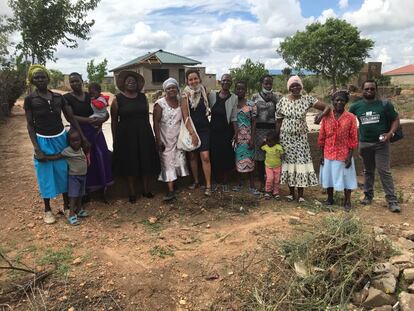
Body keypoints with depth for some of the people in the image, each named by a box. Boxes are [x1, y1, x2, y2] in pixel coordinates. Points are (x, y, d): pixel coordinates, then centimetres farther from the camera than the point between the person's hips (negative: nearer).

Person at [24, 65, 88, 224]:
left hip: (60, 139, 3)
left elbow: (71, 118, 3)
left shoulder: (58, 97, 0)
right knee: (45, 175, 7)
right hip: (43, 141, -3)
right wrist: (36, 149, -15)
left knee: (64, 172, 11)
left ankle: (67, 205, 28)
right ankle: (47, 209, 24)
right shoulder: (30, 99, -7)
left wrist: (83, 138, 0)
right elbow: (30, 125, -7)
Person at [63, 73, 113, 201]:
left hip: (95, 131, 3)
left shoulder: (90, 96, 8)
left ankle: (103, 190, 15)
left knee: (102, 158, 1)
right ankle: (85, 192, 17)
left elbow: (106, 113, 7)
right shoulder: (67, 98, -1)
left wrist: (102, 119, -16)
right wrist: (88, 120, -23)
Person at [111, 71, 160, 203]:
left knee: (146, 161, 7)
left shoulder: (142, 97, 6)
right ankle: (132, 192, 16)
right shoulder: (118, 99, -2)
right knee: (130, 164, 5)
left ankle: (146, 189, 21)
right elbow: (114, 121, 0)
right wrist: (115, 139, -4)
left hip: (144, 134, 3)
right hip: (126, 135, -3)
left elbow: (147, 116, 11)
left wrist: (149, 133, 10)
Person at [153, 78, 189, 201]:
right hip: (165, 139, -5)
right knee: (167, 162, -5)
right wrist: (158, 140, -15)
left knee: (179, 160, 9)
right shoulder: (160, 103, -10)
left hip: (178, 137, 5)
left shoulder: (180, 102, 5)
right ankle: (171, 190, -6)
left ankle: (174, 182, 25)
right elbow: (156, 123, -11)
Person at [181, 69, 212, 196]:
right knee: (192, 156, 10)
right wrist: (190, 131, -13)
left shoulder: (204, 91, 2)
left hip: (203, 128, 0)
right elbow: (185, 115, -9)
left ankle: (208, 186, -2)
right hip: (190, 128, 0)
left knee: (205, 157, -8)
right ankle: (196, 181, 27)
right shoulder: (186, 94, -6)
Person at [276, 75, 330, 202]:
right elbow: (278, 121, 4)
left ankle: (300, 194, 11)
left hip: (301, 137, 0)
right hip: (286, 137, 1)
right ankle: (291, 192, 20)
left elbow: (327, 107, -3)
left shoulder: (307, 99, -3)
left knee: (301, 162, -3)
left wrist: (320, 116, -22)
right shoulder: (282, 101, 0)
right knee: (288, 162, 4)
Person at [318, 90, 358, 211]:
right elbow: (322, 137, 3)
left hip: (344, 154, -2)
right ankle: (330, 199, 32)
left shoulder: (351, 117, -6)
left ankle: (347, 201, 24)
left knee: (346, 177, 8)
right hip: (328, 154, 2)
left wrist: (349, 156, -9)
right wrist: (321, 154, 1)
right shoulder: (326, 117, -1)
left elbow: (353, 139, -5)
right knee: (328, 176, 13)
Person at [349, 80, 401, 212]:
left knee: (384, 171, -5)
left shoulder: (385, 104, -4)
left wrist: (390, 133, -15)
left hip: (381, 143, -3)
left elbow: (396, 119, 0)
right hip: (365, 143, 3)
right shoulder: (356, 106, 2)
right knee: (368, 171, 15)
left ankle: (392, 200, 1)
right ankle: (368, 195, 27)